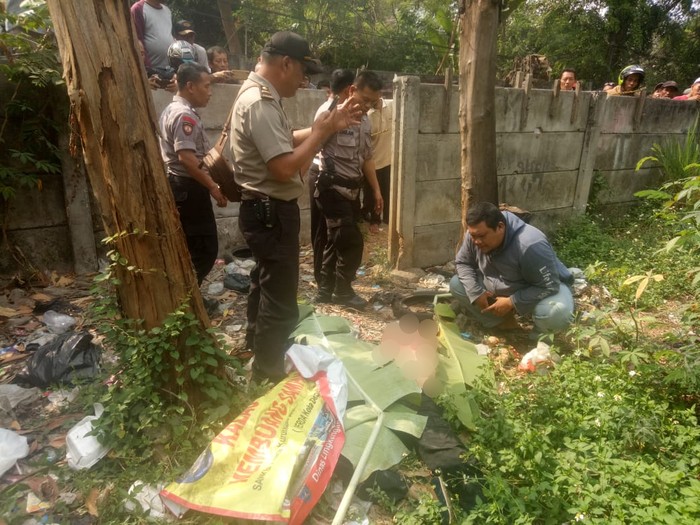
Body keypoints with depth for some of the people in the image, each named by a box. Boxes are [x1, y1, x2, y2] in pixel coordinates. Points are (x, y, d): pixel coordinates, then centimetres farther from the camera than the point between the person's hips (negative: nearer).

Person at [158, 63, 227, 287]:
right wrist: (213, 187, -22)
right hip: (188, 189, -11)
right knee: (205, 249, -6)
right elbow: (187, 159, -26)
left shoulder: (172, 110, 17)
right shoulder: (185, 115, -17)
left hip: (178, 186, 11)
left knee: (190, 247, 16)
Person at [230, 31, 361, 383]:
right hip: (271, 213, -12)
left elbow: (286, 141, 18)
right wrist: (321, 133, -16)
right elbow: (285, 167, -29)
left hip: (266, 210, 12)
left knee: (265, 282, 27)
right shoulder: (259, 103, -23)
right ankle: (268, 376, 14)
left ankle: (257, 344, 49)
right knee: (281, 300, -2)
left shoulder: (258, 94, 11)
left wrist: (328, 126, 9)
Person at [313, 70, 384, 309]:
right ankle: (343, 291, 13)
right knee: (352, 241, -7)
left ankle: (326, 291, 25)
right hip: (332, 187, -8)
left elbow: (366, 157, 21)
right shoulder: (330, 111, -12)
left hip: (351, 188, 8)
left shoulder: (365, 120, 14)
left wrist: (376, 189, 20)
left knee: (337, 240, 13)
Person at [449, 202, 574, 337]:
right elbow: (463, 262, -5)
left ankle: (541, 338, -1)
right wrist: (476, 292, -19)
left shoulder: (530, 245, -37)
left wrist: (511, 302, -30)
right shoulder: (475, 235, -19)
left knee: (556, 313, -37)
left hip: (542, 289, -5)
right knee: (456, 284, -9)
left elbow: (549, 286, -31)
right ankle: (504, 322, 2)